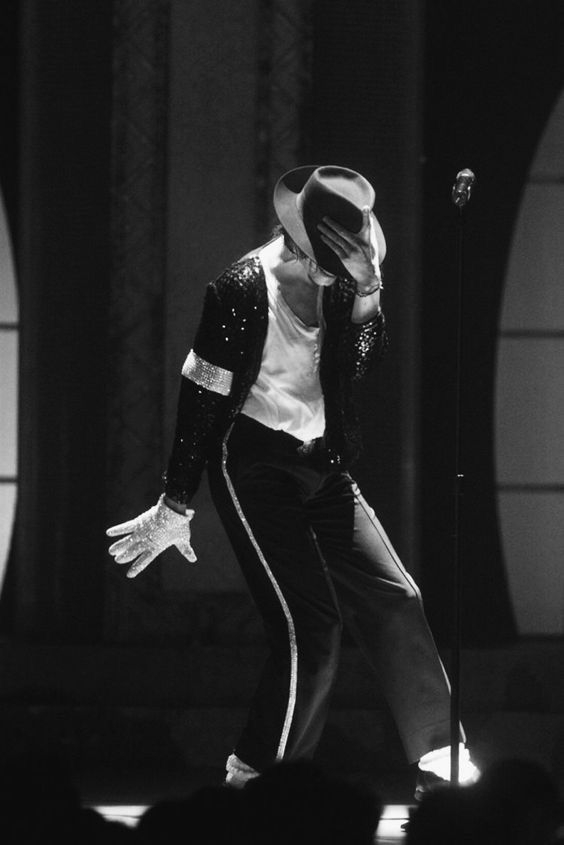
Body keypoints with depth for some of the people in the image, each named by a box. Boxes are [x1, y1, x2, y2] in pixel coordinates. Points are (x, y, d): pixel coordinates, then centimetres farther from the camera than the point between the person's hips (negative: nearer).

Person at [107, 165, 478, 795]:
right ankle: (255, 779, -3)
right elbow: (201, 398, -12)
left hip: (321, 467, 6)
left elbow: (362, 372, -2)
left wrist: (368, 295, -17)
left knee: (393, 601, 0)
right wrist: (175, 508, -8)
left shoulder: (337, 287, 0)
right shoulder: (242, 290, -18)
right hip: (254, 465, -6)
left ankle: (443, 764, 7)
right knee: (310, 627, -15)